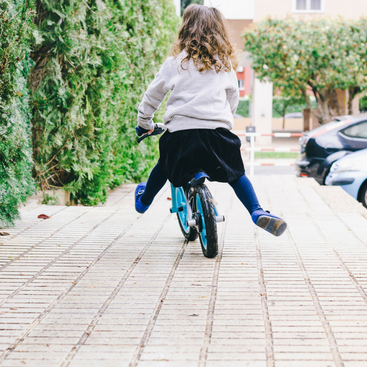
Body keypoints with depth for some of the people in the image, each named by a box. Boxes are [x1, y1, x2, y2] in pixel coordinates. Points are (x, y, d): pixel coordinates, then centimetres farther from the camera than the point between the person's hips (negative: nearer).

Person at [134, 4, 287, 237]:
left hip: (181, 130, 0)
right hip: (218, 131, 1)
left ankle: (144, 202, 43)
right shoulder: (225, 63, 13)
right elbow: (234, 98, 24)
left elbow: (153, 95, 14)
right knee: (236, 173, 16)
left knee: (165, 166, 25)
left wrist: (144, 123, 28)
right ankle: (257, 211, -1)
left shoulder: (177, 62, 7)